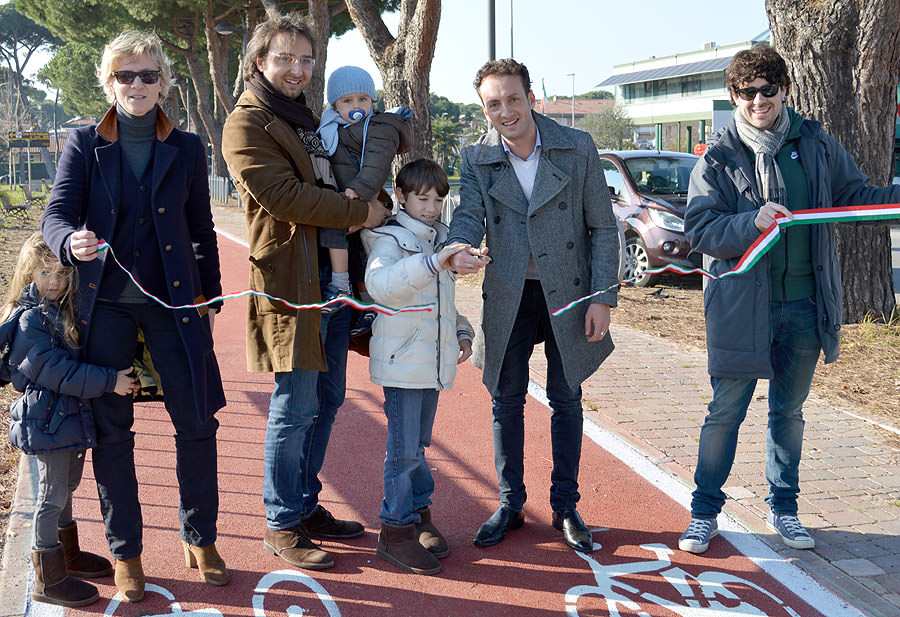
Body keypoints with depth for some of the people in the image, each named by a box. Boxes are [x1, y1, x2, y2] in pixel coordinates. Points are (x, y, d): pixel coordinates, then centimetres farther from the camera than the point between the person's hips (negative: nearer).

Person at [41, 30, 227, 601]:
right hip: (105, 302, 0)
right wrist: (72, 241, -31)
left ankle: (200, 540, 20)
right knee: (112, 430, 4)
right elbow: (57, 213, -9)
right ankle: (125, 553, 19)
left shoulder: (187, 148, 6)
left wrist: (211, 298, 9)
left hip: (174, 298, 1)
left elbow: (202, 230, 10)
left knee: (197, 421, 0)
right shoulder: (84, 143, 2)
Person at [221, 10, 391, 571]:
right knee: (296, 408, -4)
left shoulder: (307, 118, 21)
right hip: (291, 280, -9)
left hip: (334, 274, 9)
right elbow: (285, 197, -18)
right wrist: (363, 211, -13)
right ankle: (282, 526, 9)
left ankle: (307, 505, 26)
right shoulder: (247, 125, -7)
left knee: (327, 400, 13)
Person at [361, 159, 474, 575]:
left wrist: (462, 331, 14)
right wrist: (432, 263, -43)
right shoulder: (390, 239, -11)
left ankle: (419, 514, 27)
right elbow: (380, 284, -33)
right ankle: (397, 531, 5)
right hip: (401, 361, -7)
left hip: (434, 360, 7)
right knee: (404, 449, -5)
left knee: (418, 444, 17)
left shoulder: (440, 239, 14)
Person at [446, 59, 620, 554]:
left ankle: (565, 506, 22)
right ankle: (509, 505, 23)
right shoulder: (476, 160, -1)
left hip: (568, 292, -1)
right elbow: (467, 214, -15)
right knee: (506, 401, 9)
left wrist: (602, 298, -9)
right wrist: (459, 252, -39)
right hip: (507, 297, 2)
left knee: (566, 401, 8)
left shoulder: (578, 148, -6)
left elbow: (602, 228, -3)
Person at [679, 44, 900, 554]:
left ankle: (783, 508, 30)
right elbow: (700, 229, -9)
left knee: (789, 411, 15)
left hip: (805, 304, 3)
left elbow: (855, 195, 12)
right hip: (741, 302, -3)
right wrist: (752, 223, -26)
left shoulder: (816, 144, 5)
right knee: (726, 411, 4)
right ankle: (705, 512, 17)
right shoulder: (719, 158, -4)